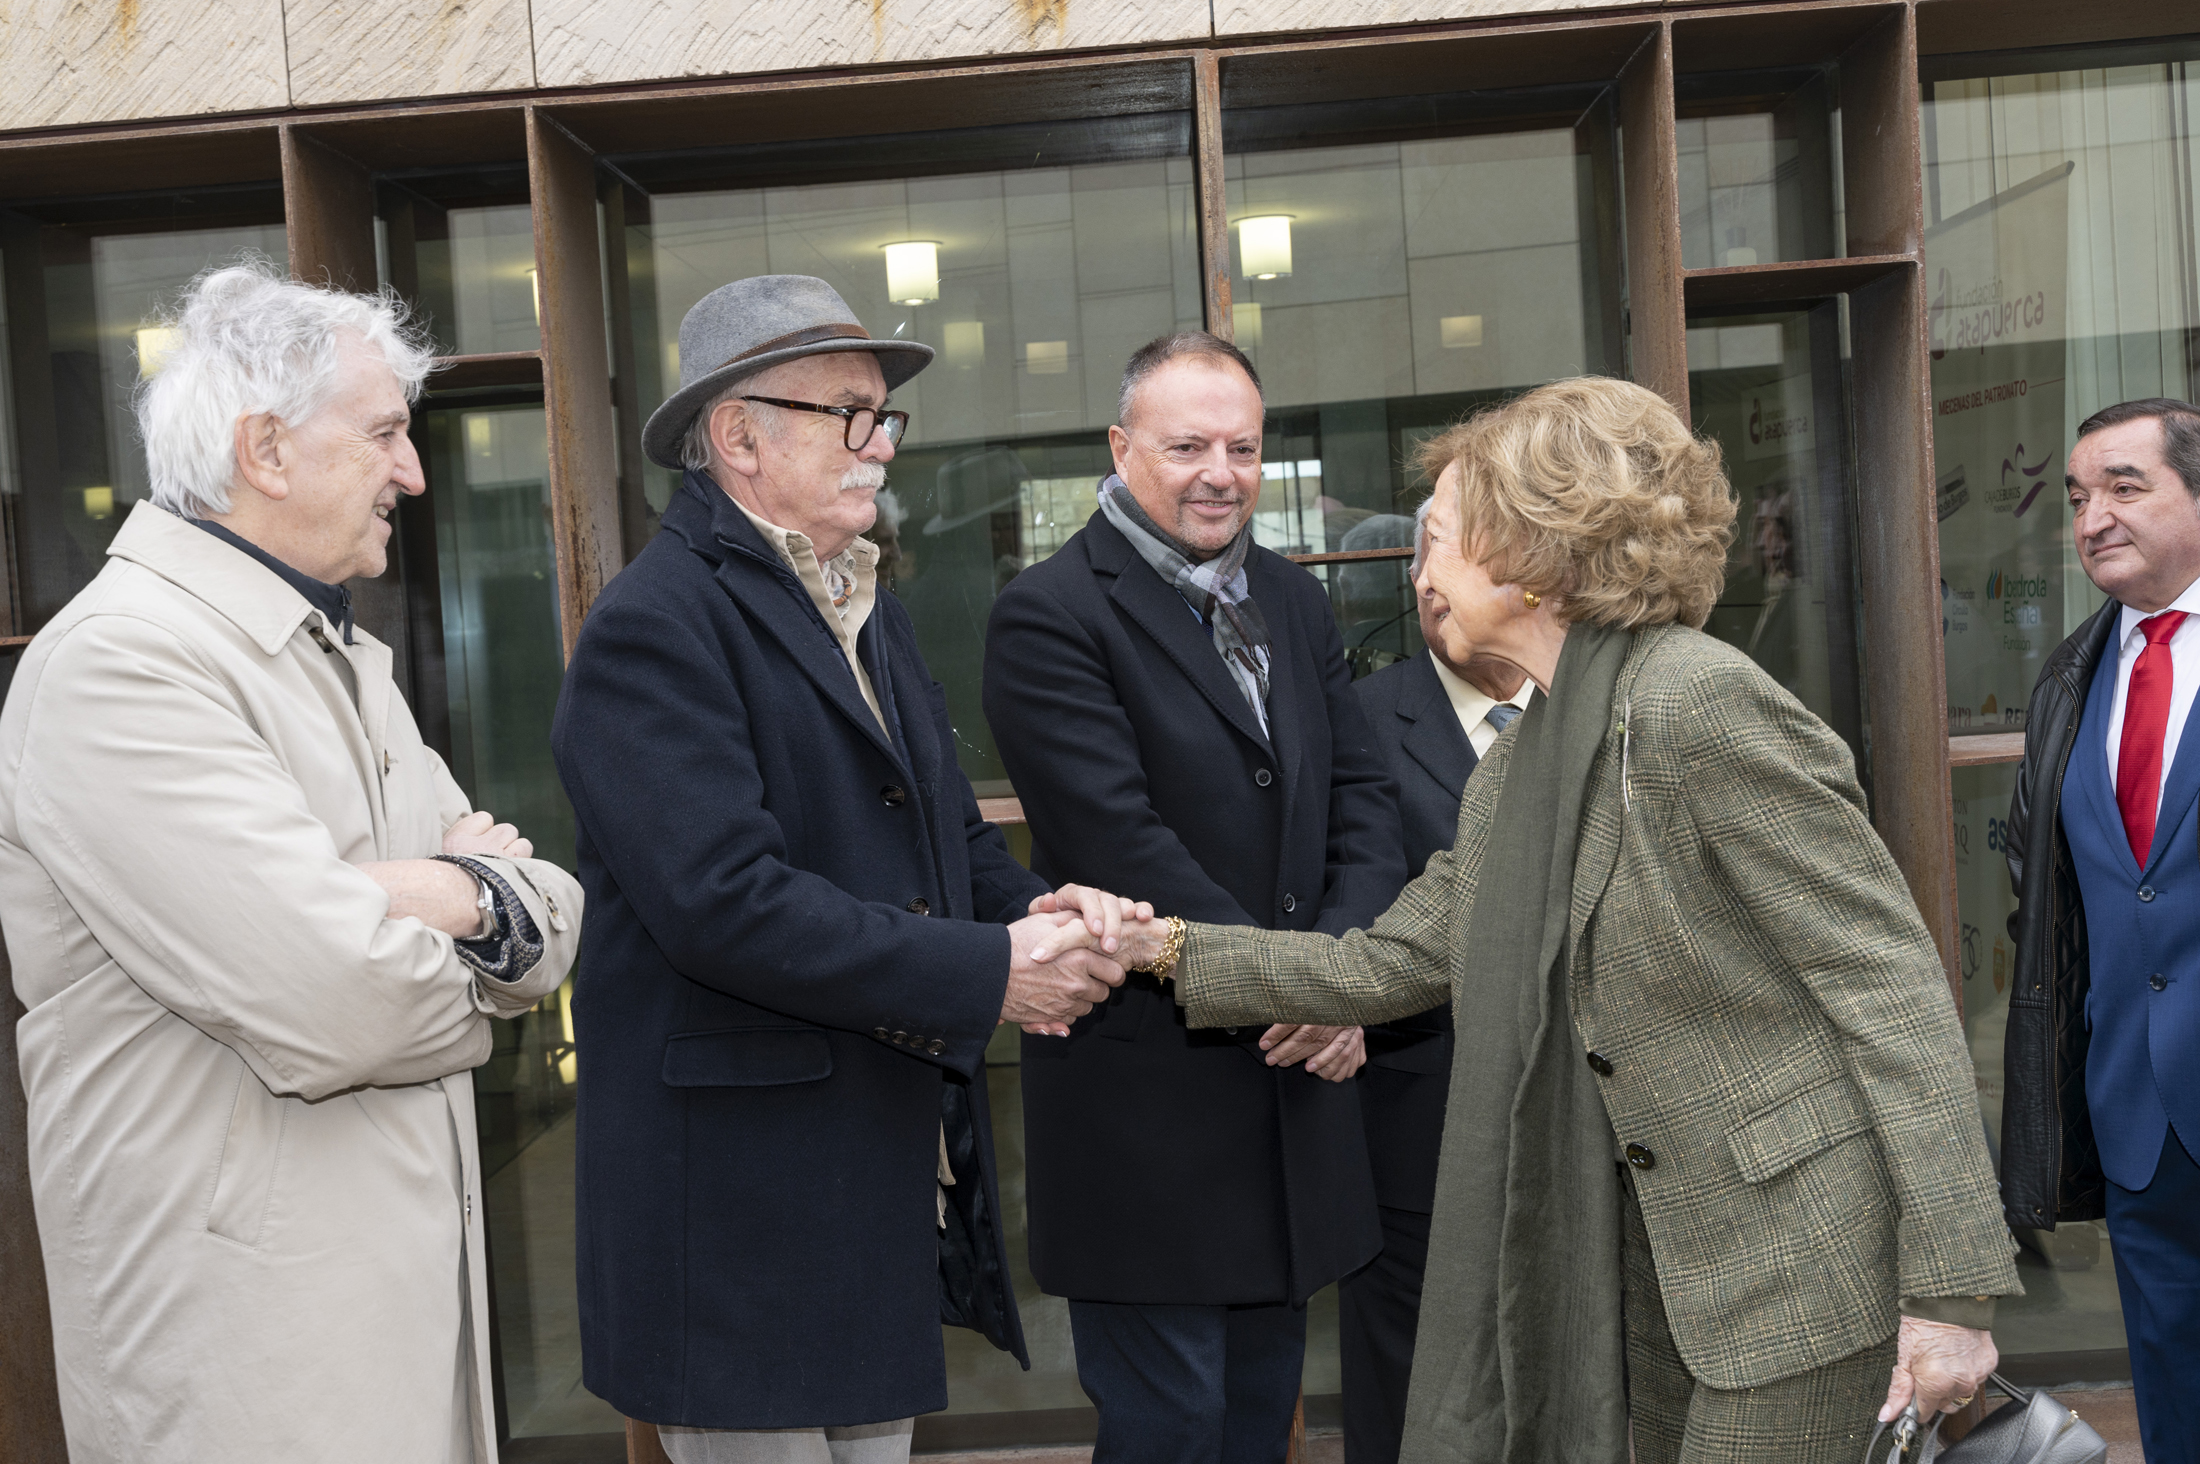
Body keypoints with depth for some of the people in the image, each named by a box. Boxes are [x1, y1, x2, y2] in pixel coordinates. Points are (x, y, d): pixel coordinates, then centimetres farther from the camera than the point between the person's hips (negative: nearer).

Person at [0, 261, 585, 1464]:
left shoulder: (341, 657, 13)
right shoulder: (118, 660, -17)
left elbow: (552, 925, 9)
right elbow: (335, 1006, -26)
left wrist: (474, 896, -14)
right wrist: (464, 968, -5)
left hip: (419, 1264, 8)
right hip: (244, 1315, -8)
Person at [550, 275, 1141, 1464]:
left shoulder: (870, 609, 14)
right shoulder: (653, 627, -15)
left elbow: (947, 833, 16)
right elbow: (721, 898, -25)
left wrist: (1040, 913, -6)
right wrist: (987, 973, -21)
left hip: (895, 1175, 9)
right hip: (742, 1194, -8)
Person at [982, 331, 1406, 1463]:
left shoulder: (1294, 602, 11)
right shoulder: (1048, 616, -12)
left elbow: (1362, 796, 7)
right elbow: (1120, 841, -19)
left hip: (1294, 1066, 7)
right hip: (1146, 1092, -7)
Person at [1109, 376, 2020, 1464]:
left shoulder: (1698, 702, -19)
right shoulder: (1511, 773, 8)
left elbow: (1888, 976, -19)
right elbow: (1386, 964, 14)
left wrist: (1952, 1285, -20)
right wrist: (1168, 948, 10)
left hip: (1798, 1257, -8)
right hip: (1661, 1258, 8)